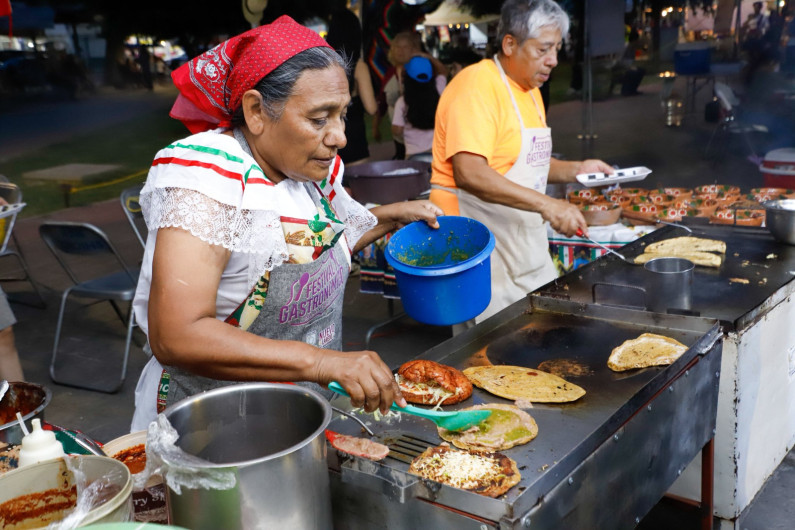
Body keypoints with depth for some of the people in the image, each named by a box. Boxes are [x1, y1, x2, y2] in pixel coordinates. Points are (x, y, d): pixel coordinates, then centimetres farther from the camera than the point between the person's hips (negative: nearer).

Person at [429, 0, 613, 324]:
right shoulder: (477, 84, -16)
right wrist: (546, 204, -32)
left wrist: (574, 170, 7)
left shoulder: (529, 89, 15)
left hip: (526, 242, 10)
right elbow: (468, 173, -29)